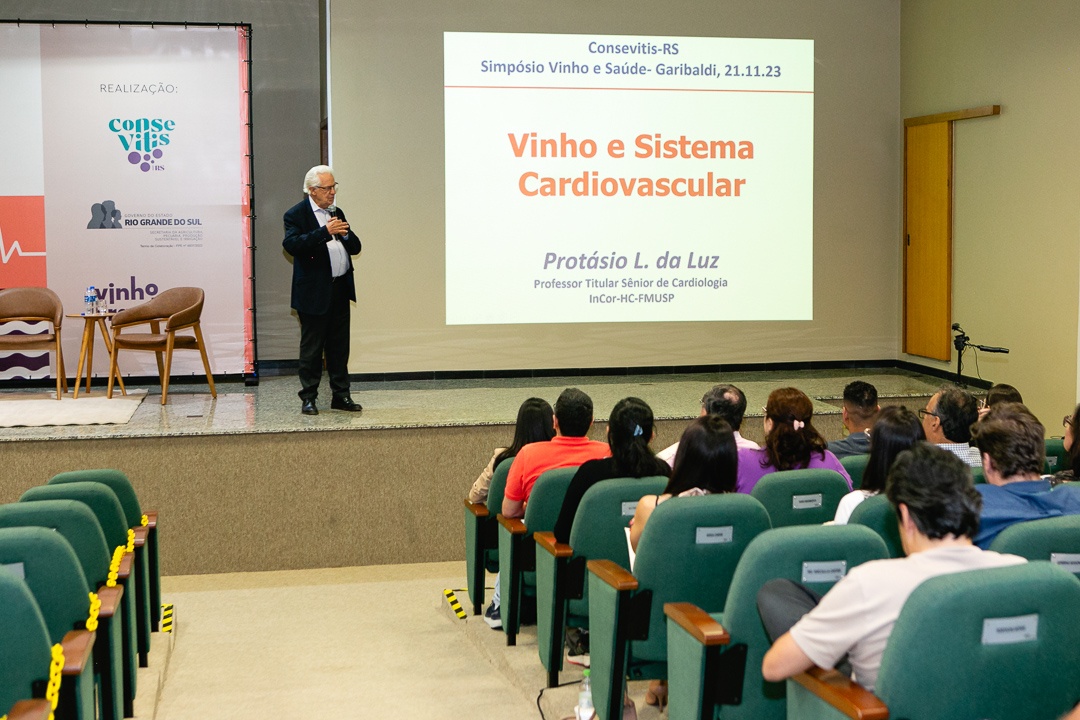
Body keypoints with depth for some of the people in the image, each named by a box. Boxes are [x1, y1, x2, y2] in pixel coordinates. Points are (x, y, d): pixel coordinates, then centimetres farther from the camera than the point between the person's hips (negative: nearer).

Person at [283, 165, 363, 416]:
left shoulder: (336, 213, 15)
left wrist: (346, 235, -8)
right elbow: (291, 244, -23)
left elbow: (355, 247, 15)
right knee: (311, 348, 2)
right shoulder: (296, 214, -6)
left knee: (339, 346, 11)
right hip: (314, 292, -6)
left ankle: (341, 395, 18)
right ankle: (308, 398, 10)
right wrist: (325, 232, -28)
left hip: (340, 290, 6)